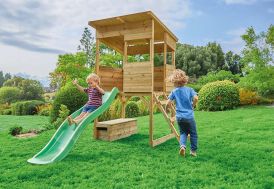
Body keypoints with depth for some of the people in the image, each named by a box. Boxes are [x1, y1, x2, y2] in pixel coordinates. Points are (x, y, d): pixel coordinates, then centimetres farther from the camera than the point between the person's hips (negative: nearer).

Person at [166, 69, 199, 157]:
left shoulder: (174, 91, -3)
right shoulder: (189, 89, -4)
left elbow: (168, 104, -8)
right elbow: (196, 98, -19)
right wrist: (193, 105, 0)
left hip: (179, 117, 2)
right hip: (189, 116, -1)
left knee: (183, 132, 20)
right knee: (193, 134, 16)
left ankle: (182, 145, -5)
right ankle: (193, 151, 24)